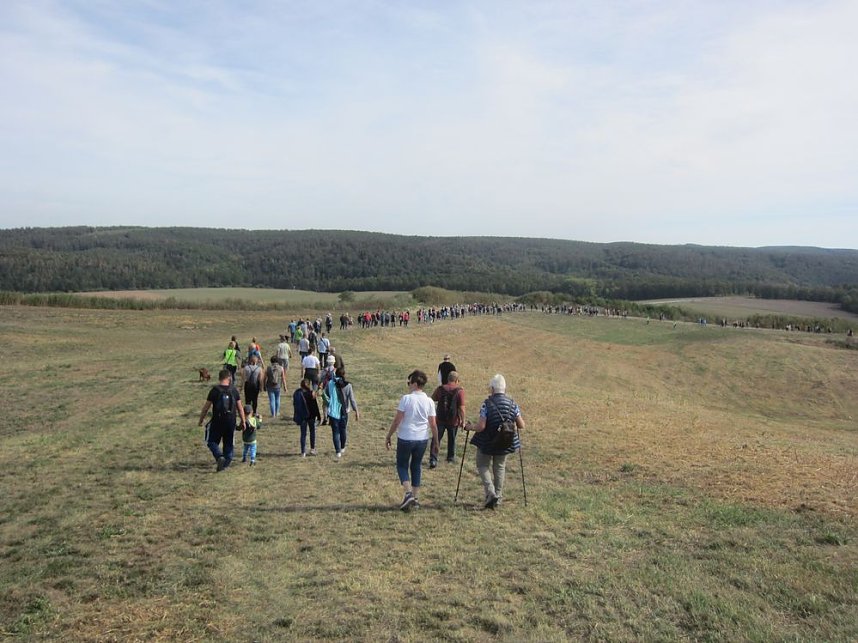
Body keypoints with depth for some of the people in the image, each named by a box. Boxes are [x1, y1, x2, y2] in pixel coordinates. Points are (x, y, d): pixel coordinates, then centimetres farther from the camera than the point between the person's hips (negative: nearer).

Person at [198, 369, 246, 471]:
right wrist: (243, 421, 11)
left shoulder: (214, 390, -8)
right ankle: (226, 463, 19)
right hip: (231, 422, 2)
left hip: (217, 421, -2)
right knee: (228, 443, 16)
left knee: (212, 441, 11)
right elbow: (240, 408, 1)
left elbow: (206, 407, -4)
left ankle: (219, 456, -12)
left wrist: (201, 420, 9)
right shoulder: (234, 390, -2)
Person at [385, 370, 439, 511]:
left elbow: (396, 421, -11)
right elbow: (433, 424, 0)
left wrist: (388, 437, -1)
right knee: (416, 466, 18)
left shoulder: (406, 398, -12)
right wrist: (436, 441, 12)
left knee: (402, 465, 12)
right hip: (422, 439, 4)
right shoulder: (429, 401, -1)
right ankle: (415, 498, 21)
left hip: (405, 438, -4)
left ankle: (408, 493, -6)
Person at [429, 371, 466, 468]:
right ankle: (451, 457, 35)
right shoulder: (460, 391, -12)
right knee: (452, 439, 20)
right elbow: (461, 408, -14)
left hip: (440, 419, 1)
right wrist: (462, 421, -6)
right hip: (453, 420, -1)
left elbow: (432, 401, 9)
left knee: (436, 439, 4)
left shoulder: (440, 389, -4)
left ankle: (433, 460, -7)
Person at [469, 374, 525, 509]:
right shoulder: (512, 403, -3)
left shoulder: (487, 403, -16)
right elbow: (521, 425, -1)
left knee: (483, 466, 14)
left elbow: (481, 426, -20)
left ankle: (491, 493, -3)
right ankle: (498, 496, 25)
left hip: (487, 442, -4)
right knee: (500, 468, 20)